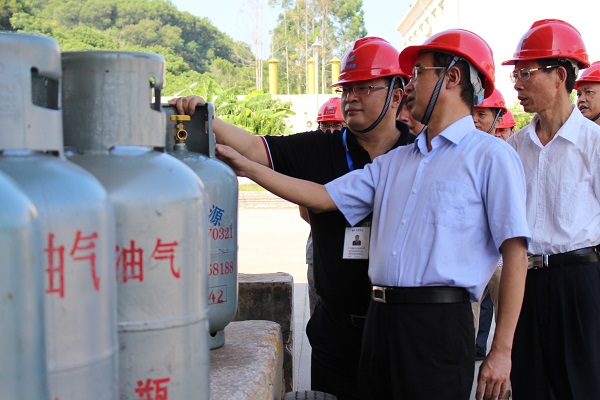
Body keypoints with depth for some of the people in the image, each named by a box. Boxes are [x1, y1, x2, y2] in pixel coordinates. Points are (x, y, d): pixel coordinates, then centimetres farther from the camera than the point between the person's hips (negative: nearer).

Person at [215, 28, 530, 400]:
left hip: (440, 324, -6)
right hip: (380, 318, 7)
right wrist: (246, 167, 13)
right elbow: (322, 197, 16)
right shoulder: (394, 161, 18)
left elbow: (515, 253, -9)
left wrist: (502, 351, -12)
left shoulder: (491, 156, -3)